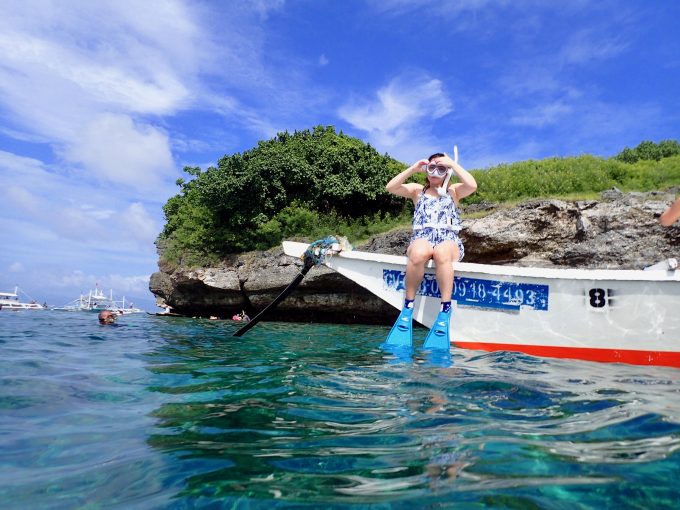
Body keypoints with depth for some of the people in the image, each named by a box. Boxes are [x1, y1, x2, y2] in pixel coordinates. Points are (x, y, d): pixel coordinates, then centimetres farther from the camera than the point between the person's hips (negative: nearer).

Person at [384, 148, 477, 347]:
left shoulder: (453, 190, 18)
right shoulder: (417, 190, 21)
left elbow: (472, 185, -5)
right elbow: (390, 187, 4)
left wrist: (453, 164, 1)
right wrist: (413, 168, 1)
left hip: (450, 242, 0)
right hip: (422, 240, 1)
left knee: (442, 253, -39)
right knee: (418, 253, -38)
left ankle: (445, 311, -33)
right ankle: (407, 308, -26)